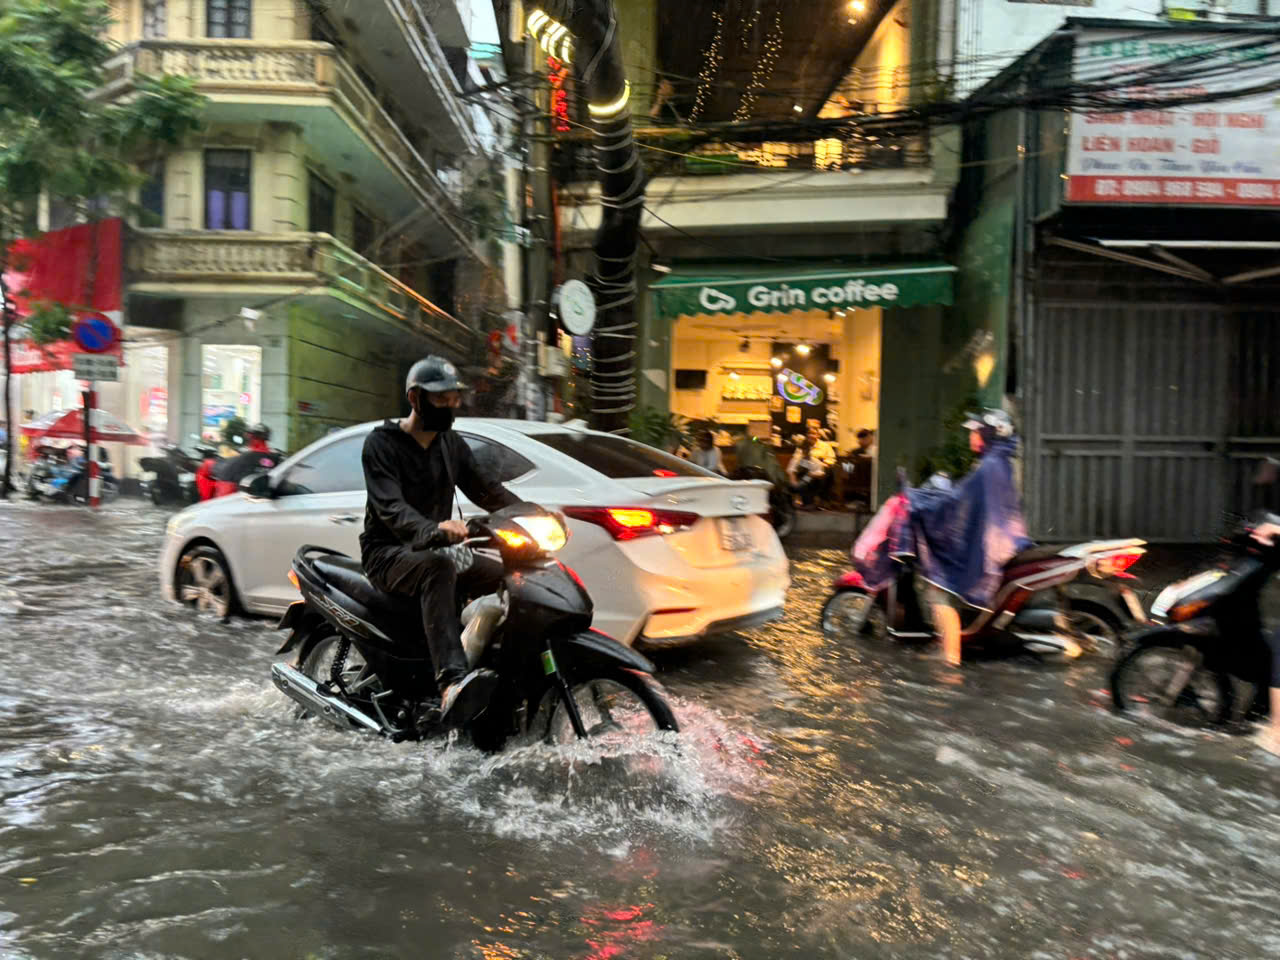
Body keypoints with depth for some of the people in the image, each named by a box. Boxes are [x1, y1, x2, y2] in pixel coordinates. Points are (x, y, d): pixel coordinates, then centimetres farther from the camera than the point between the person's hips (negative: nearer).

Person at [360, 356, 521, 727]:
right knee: (438, 568, -40)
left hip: (438, 548, 7)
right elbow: (390, 508, -22)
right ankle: (452, 686, -56)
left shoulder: (453, 445, 13)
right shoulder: (381, 443, -8)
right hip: (389, 553, -7)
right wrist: (434, 529, -43)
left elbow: (486, 489, 12)